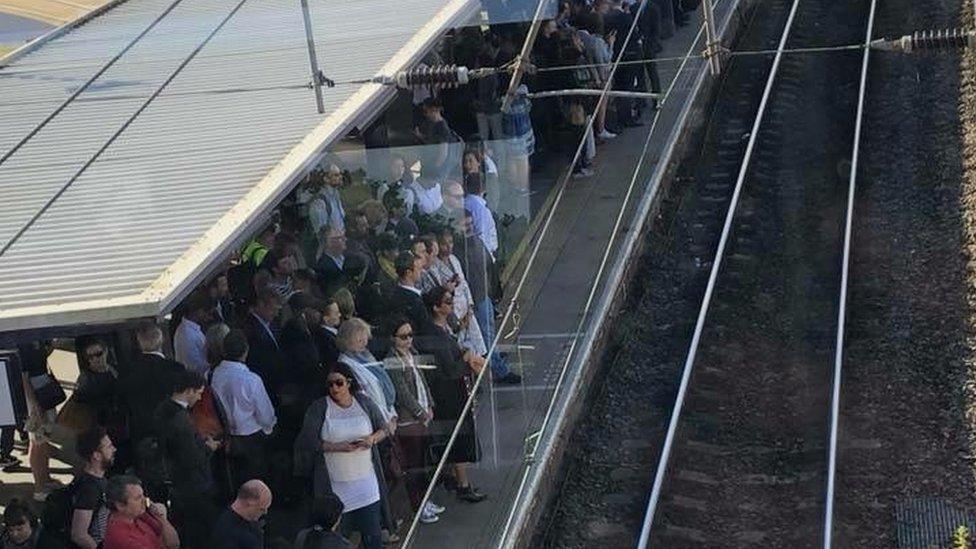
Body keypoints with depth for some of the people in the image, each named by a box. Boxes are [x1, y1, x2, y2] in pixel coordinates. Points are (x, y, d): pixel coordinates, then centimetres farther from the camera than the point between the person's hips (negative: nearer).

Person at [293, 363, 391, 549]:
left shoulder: (364, 402, 2)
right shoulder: (319, 408, -6)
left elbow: (383, 429, 12)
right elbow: (308, 442, -10)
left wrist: (373, 439, -10)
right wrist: (337, 446, -18)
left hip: (366, 480, 2)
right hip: (336, 483, -2)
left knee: (373, 533, 5)